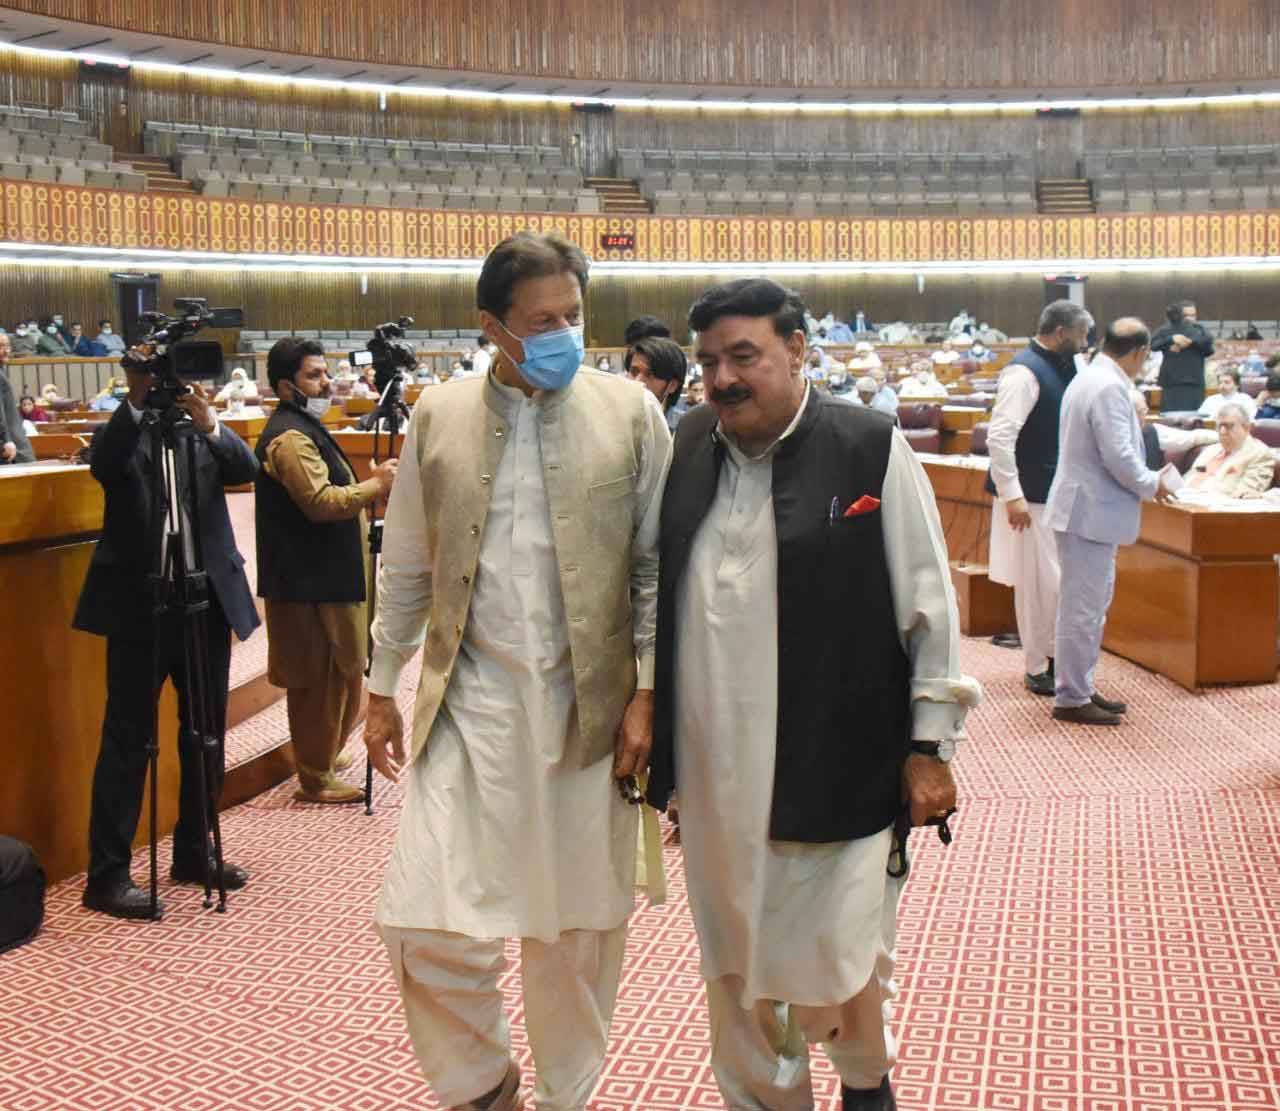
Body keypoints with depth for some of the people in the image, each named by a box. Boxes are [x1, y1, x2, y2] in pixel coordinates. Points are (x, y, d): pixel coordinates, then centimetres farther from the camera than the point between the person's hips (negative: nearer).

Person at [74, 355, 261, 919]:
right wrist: (136, 403, -31)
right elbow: (102, 464, -21)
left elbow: (246, 468, -10)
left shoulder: (209, 438, 9)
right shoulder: (119, 434, 1)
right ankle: (107, 875, 2)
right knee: (127, 740, -3)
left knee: (206, 735, 12)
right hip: (139, 605, -4)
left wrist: (209, 423, -25)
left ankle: (194, 852, 26)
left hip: (208, 601, 4)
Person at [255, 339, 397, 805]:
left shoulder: (303, 427, 18)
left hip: (321, 576, 11)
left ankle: (320, 755, 33)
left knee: (334, 675, 19)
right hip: (311, 582, -11)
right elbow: (320, 503, -26)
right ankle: (314, 779, 5)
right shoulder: (290, 437, -17)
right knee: (323, 678, -4)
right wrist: (377, 485, -18)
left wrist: (364, 486, 16)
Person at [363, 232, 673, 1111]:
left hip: (588, 706, -1)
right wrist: (383, 689, 11)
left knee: (578, 932, 9)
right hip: (470, 706, 1)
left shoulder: (629, 411, 0)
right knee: (428, 925, -4)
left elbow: (657, 562, 1)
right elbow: (406, 567, 11)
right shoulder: (439, 415, 5)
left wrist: (647, 692, -5)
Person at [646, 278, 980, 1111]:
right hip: (716, 775, 4)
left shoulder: (873, 450, -7)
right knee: (737, 975, 14)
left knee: (836, 972, 2)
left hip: (836, 771, -4)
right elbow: (659, 597, 13)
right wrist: (649, 728, 14)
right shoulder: (691, 449, 5)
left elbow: (929, 606, -3)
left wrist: (930, 746, -3)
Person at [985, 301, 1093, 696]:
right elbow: (999, 437, -24)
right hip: (1031, 499, -9)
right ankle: (1036, 669, 12)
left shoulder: (1063, 367, 9)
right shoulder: (1024, 372, -18)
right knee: (1038, 583, 0)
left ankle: (1052, 654, 29)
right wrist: (1012, 496, -25)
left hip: (1060, 493, 9)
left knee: (1062, 580, 15)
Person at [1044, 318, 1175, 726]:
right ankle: (1071, 699, 4)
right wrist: (1153, 484, -7)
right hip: (1091, 512, -11)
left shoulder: (1089, 379, 14)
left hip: (1086, 508, 11)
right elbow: (1119, 457, -23)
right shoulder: (1109, 388, -20)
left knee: (1089, 606, 18)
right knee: (1083, 609, -3)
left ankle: (1079, 688, 26)